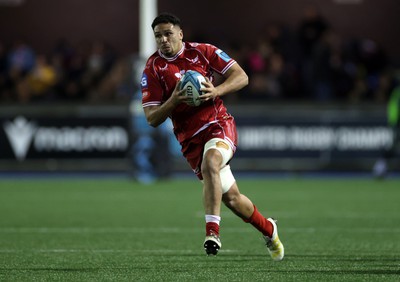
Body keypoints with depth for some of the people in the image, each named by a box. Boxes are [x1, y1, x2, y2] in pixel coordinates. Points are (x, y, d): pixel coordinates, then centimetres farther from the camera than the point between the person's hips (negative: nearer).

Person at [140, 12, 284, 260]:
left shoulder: (202, 52, -1)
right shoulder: (153, 70, -1)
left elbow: (241, 77, 0)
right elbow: (152, 119, -4)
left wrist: (216, 91, -18)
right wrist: (173, 101, -23)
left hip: (218, 124, -2)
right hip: (190, 138, 2)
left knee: (210, 164, -35)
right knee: (230, 197, 5)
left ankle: (212, 231, -39)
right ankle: (268, 229, 31)